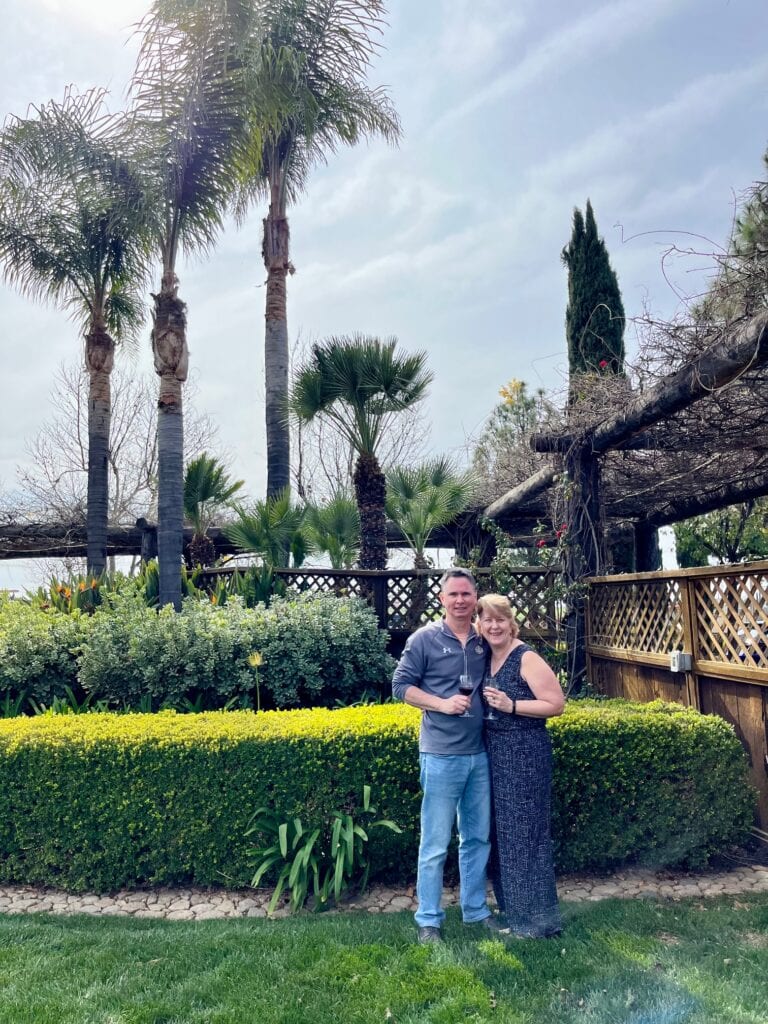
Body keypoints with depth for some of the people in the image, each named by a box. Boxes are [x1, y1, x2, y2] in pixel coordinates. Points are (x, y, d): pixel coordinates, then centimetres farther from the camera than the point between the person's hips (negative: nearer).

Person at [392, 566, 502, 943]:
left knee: (478, 838, 17)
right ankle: (428, 920, 18)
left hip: (480, 754, 5)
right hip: (441, 756, -5)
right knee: (435, 844, 3)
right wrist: (442, 703, -17)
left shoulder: (483, 640, 6)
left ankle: (475, 909, 33)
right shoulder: (425, 638, -8)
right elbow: (401, 685, -6)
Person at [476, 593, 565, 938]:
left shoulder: (526, 658, -14)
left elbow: (556, 704, -16)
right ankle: (512, 909, 31)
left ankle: (538, 918, 16)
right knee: (502, 830, 15)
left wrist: (511, 705, -23)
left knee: (525, 830, 1)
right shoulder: (487, 658, 8)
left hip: (525, 754, -8)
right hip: (496, 754, 8)